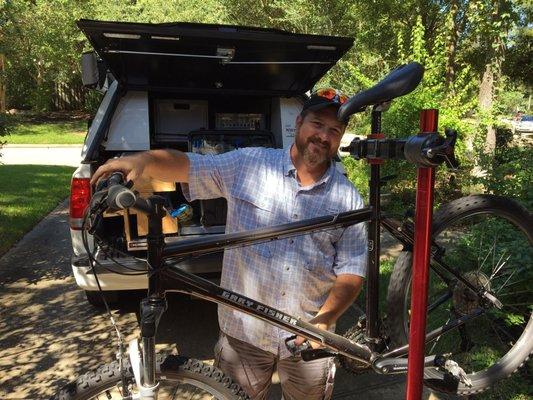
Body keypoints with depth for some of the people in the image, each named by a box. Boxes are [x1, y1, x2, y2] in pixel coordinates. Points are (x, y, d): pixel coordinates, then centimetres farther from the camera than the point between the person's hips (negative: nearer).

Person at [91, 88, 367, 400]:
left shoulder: (349, 199, -4)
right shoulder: (248, 164, -5)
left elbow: (352, 272, -5)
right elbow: (185, 166, -3)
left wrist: (324, 320, -19)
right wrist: (143, 160, -23)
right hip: (244, 332, 0)